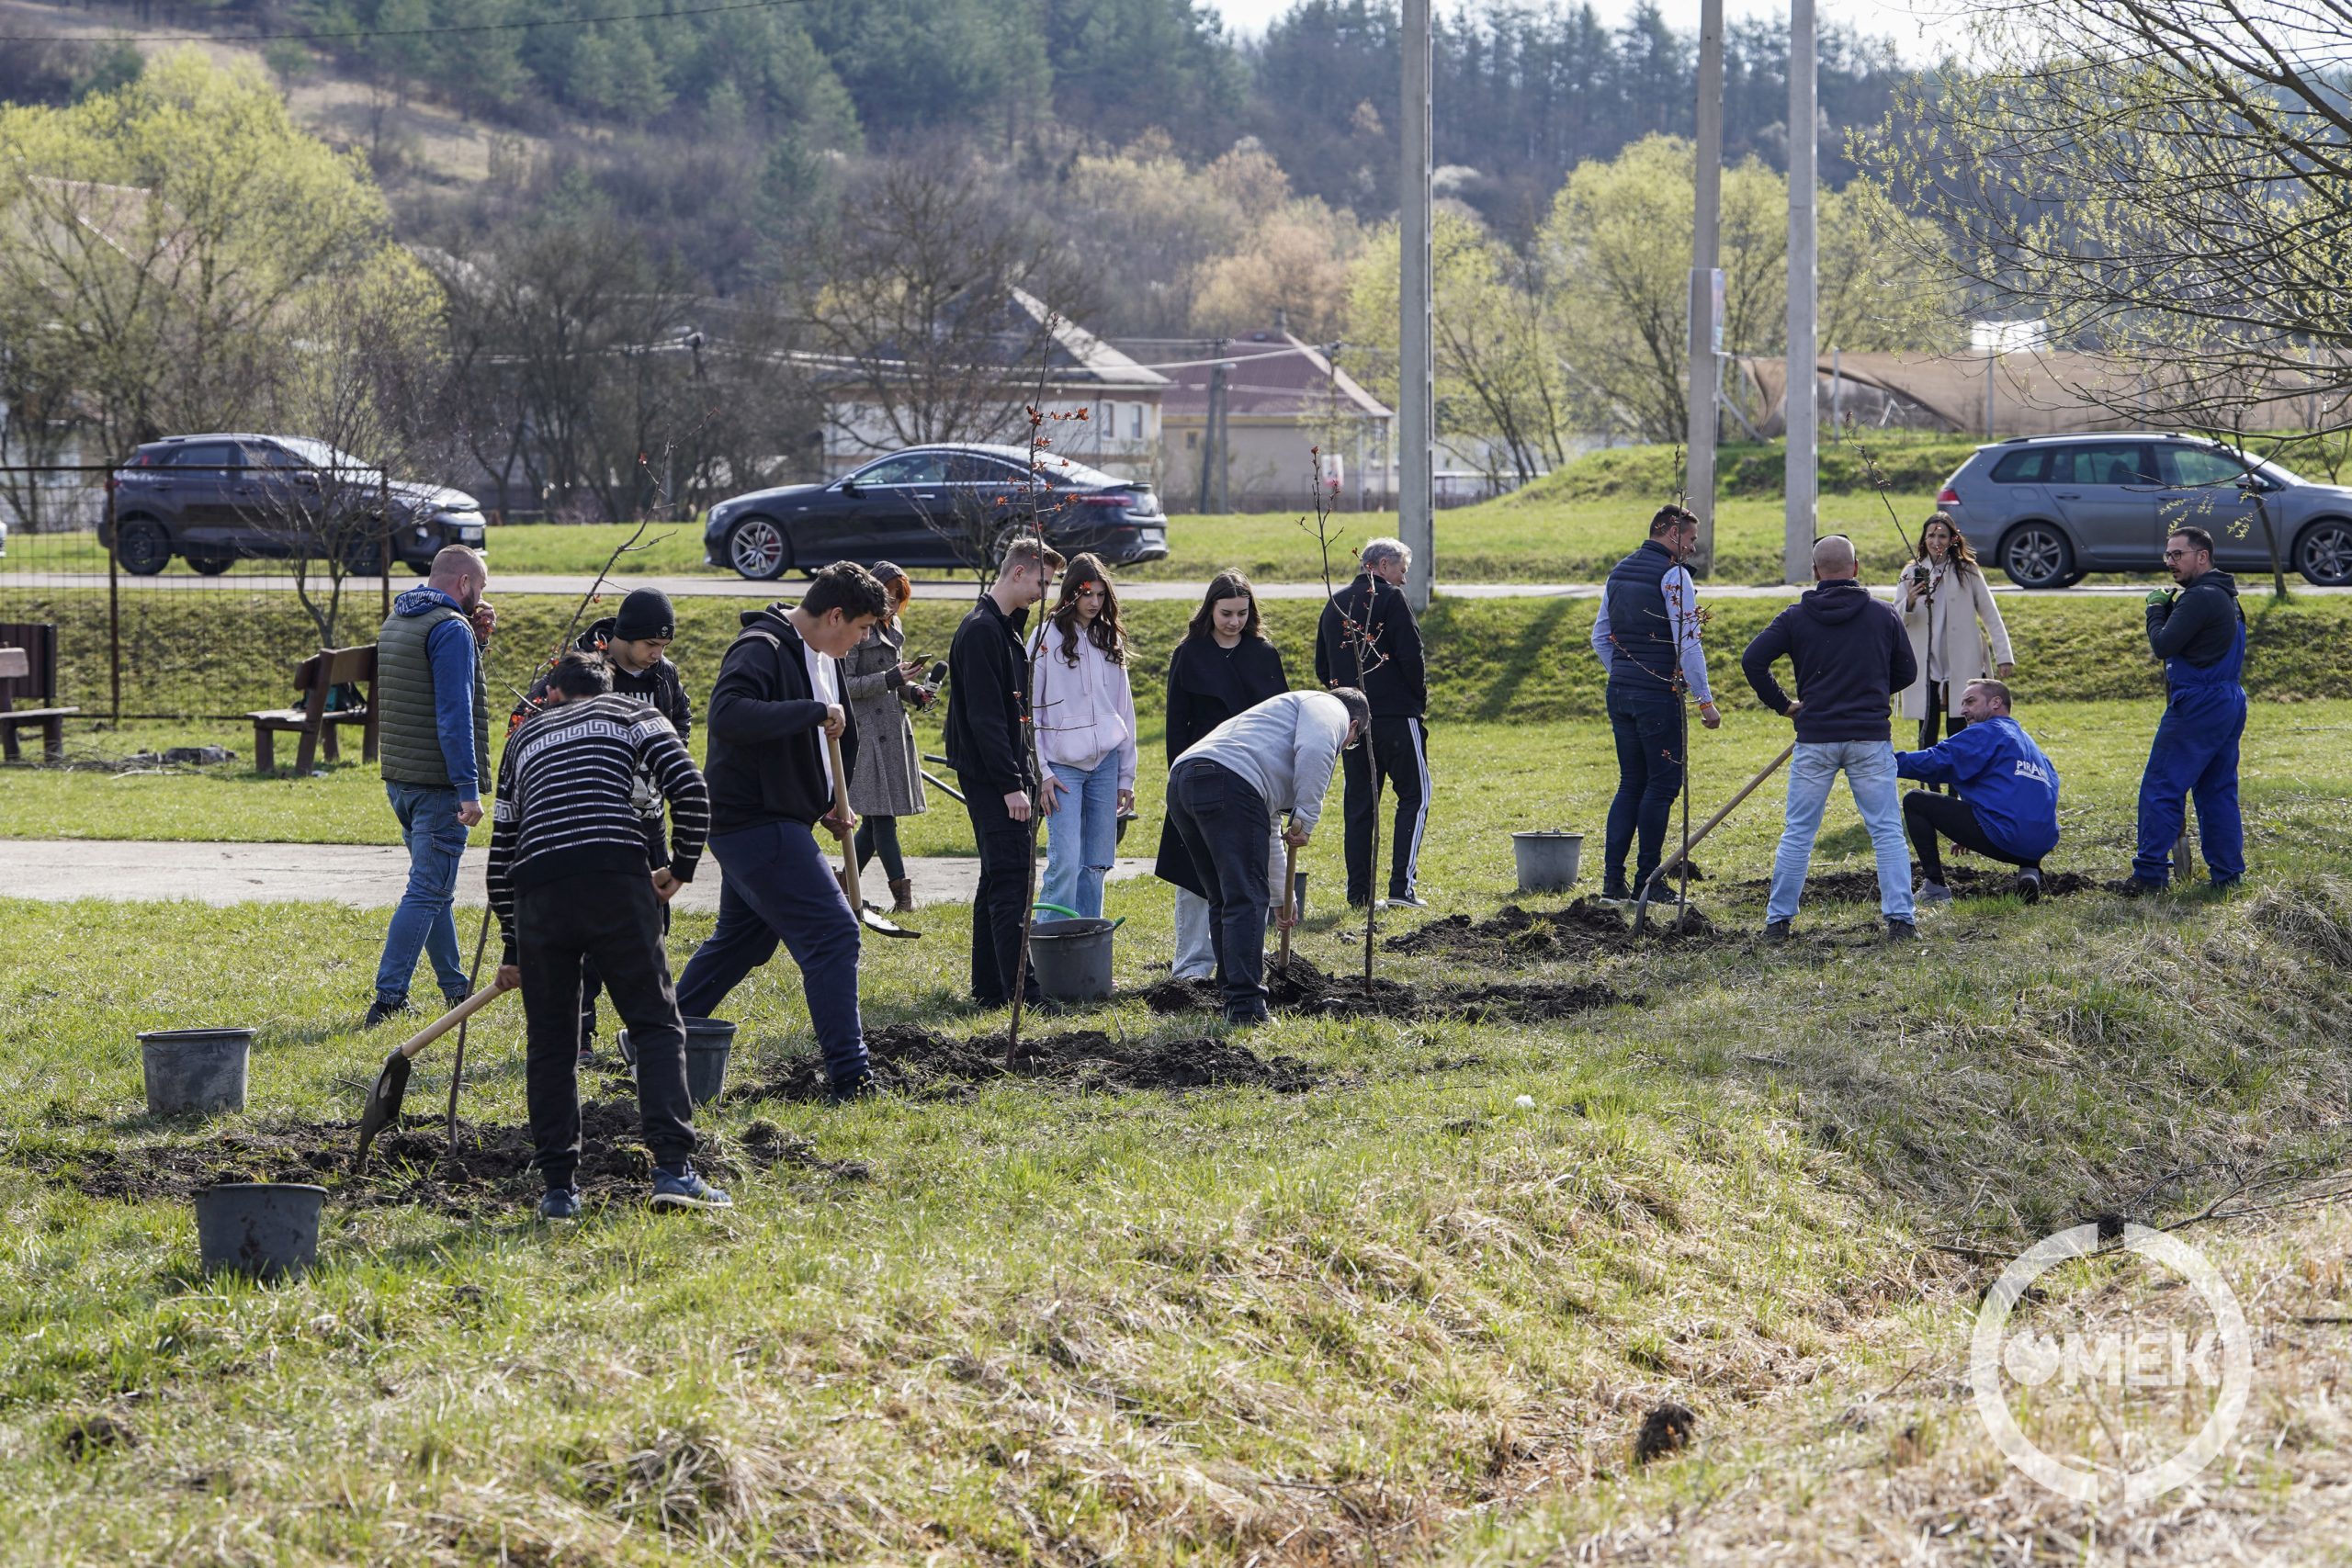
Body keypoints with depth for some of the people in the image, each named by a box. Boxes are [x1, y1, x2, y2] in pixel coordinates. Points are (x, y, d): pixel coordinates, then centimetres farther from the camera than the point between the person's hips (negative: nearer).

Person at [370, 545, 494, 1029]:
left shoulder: (397, 622, 15)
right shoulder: (451, 628, -14)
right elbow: (454, 713, -21)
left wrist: (477, 639, 13)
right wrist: (469, 788, -22)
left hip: (399, 780, 9)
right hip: (438, 783, -9)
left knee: (433, 886, 18)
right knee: (427, 891, -8)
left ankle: (457, 990, 28)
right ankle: (388, 998, -13)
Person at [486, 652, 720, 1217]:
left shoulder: (525, 736, 31)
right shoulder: (633, 714, 21)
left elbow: (502, 847, 31)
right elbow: (690, 792, 3)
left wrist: (513, 946, 38)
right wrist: (680, 869, 17)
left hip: (537, 890, 3)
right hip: (617, 878, -3)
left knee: (549, 1042, 12)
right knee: (657, 1024, 3)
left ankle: (558, 1187, 10)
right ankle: (673, 1169, -10)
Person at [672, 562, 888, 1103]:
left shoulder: (821, 658, 14)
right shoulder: (761, 649, -18)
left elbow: (835, 734, 27)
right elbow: (727, 716, -35)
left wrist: (829, 805, 13)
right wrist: (814, 710, -31)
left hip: (780, 823, 11)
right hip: (756, 822, -11)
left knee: (742, 939, 20)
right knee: (833, 934, -13)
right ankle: (849, 1075, -14)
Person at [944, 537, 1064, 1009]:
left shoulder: (1005, 628, 17)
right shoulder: (981, 630, -15)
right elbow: (984, 717, -21)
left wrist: (1025, 775, 18)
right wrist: (1011, 784, -22)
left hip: (1002, 776, 10)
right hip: (989, 775, -10)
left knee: (999, 879, 12)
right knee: (1011, 877, -13)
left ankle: (989, 987, 16)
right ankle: (1020, 988, -17)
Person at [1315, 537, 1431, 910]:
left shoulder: (1335, 604, 13)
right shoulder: (1390, 599, -8)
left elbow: (1323, 668, 16)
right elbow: (1411, 656, -14)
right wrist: (1420, 700, 0)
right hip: (1396, 716, -6)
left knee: (1358, 805, 10)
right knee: (1414, 797, 1)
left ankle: (1358, 891, 7)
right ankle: (1402, 884, -9)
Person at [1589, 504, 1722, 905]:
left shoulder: (1620, 571, 14)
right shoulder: (1672, 574, -11)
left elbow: (1600, 637, 19)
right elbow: (1688, 643, -16)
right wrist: (1705, 700, -12)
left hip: (1619, 692, 8)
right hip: (1658, 695, -8)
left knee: (1631, 784, 12)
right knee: (1663, 783, 0)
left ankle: (1612, 880, 7)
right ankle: (1646, 880, 0)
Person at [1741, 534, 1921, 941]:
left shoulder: (1796, 617, -1)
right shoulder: (1883, 615, 2)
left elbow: (1752, 660, -7)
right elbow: (1907, 672, 11)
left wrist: (1782, 704, 5)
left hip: (1815, 739, 0)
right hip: (1871, 738, 0)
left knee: (1798, 833, 8)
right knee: (1887, 831, 4)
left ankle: (1778, 920, 10)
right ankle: (1900, 919, -2)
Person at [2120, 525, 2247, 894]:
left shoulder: (2201, 598, -15)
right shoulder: (2225, 596, 18)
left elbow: (2163, 645, -17)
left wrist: (2156, 609, -2)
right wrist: (2166, 608, 7)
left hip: (2197, 705, -10)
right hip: (2229, 702, 10)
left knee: (2160, 790, -6)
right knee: (2218, 791, 13)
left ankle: (2150, 874, -8)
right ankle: (2228, 873, 12)